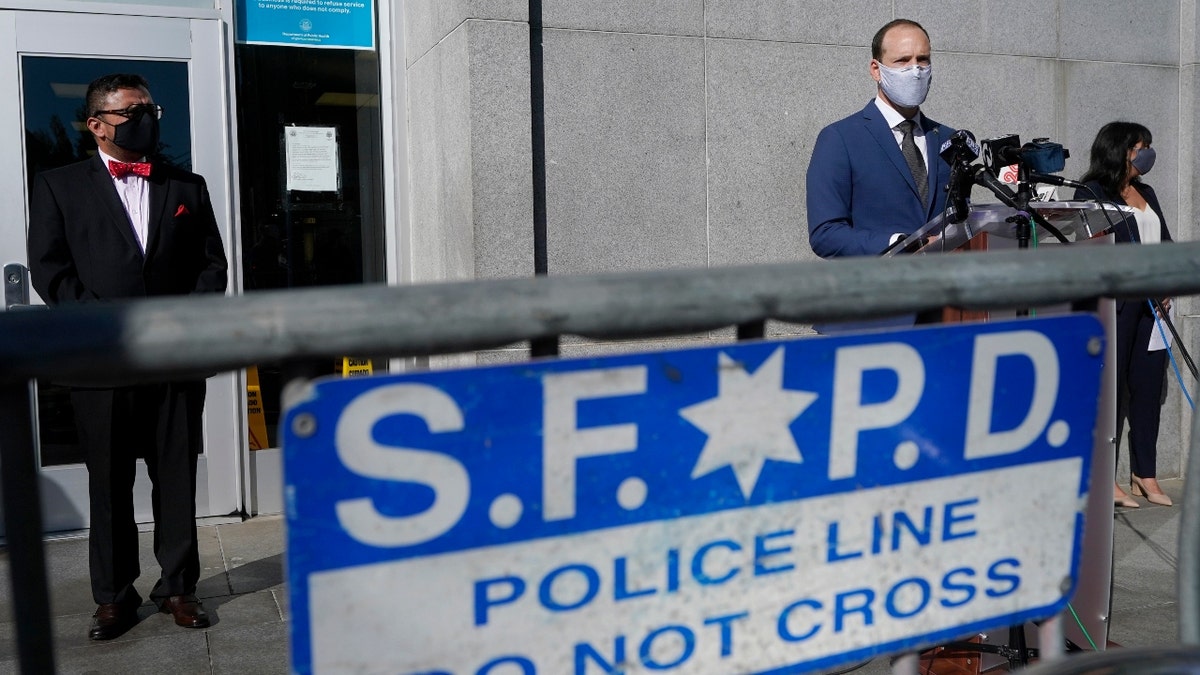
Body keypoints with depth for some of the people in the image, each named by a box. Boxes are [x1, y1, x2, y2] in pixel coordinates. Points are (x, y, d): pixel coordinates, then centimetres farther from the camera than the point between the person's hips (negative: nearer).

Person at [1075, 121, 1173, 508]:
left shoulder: (1146, 193, 21)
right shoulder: (1092, 193, -1)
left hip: (1153, 302, 7)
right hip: (1115, 302, -7)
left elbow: (1165, 241, 19)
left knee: (1148, 386, 7)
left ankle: (1145, 474, 14)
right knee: (1110, 385, -4)